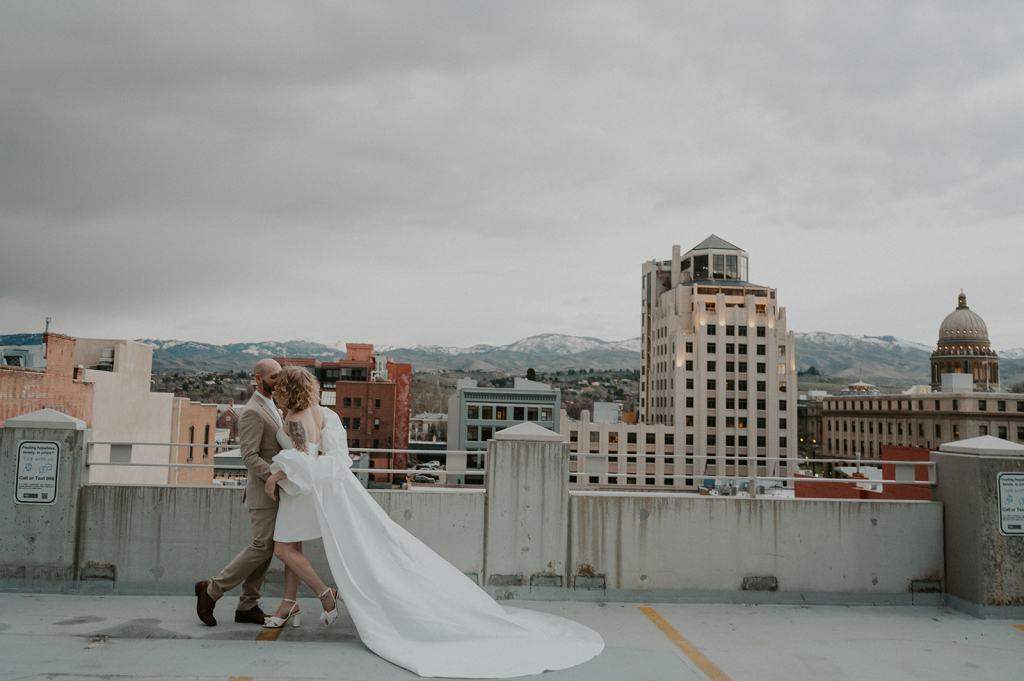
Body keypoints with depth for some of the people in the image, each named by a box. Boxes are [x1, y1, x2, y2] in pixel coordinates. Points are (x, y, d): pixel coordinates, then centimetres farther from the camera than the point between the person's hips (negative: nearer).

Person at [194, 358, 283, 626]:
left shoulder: (271, 407, 14)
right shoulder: (252, 412, -17)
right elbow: (250, 457, -23)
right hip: (265, 490, -9)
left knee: (265, 547, 9)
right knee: (263, 547, -7)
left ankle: (247, 606, 15)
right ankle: (212, 589, 6)